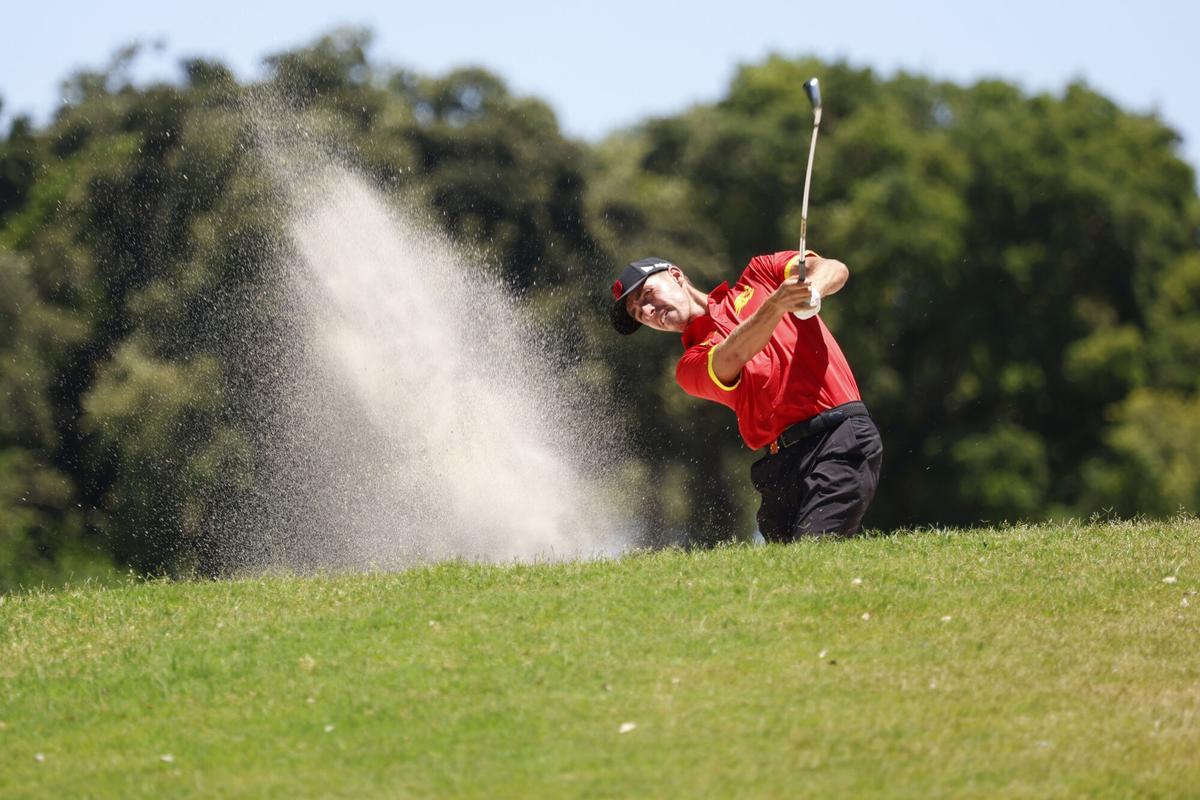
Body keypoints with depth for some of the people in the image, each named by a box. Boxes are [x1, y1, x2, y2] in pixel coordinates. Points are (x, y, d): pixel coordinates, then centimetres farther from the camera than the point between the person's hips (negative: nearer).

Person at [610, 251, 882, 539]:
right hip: (780, 468, 4)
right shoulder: (691, 365, 15)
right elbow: (731, 358, -6)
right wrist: (777, 304, -23)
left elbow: (835, 270, 5)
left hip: (841, 439, -4)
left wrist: (811, 291, -19)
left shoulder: (758, 276, 17)